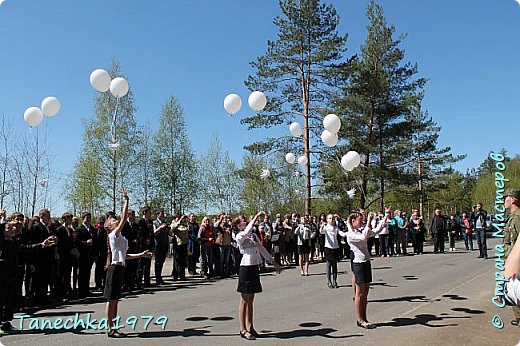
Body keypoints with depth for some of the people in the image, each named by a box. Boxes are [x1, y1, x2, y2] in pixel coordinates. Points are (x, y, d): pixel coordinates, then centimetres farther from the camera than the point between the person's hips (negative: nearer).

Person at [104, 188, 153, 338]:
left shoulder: (120, 237, 17)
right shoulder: (114, 235, -9)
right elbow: (124, 218, -19)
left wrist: (141, 254, 19)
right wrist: (126, 200, -18)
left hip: (120, 268, 9)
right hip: (115, 268, -9)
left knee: (115, 300, 13)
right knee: (112, 300, -2)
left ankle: (114, 328, 20)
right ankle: (111, 330, 5)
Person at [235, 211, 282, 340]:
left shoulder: (254, 235, 12)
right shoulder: (239, 237, -11)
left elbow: (262, 249, 16)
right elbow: (247, 231, -33)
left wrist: (274, 262, 16)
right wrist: (256, 217, -35)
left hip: (255, 268, 7)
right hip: (246, 268, -7)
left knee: (250, 299, 14)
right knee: (244, 300, 3)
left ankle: (250, 327, 24)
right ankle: (243, 329, 13)